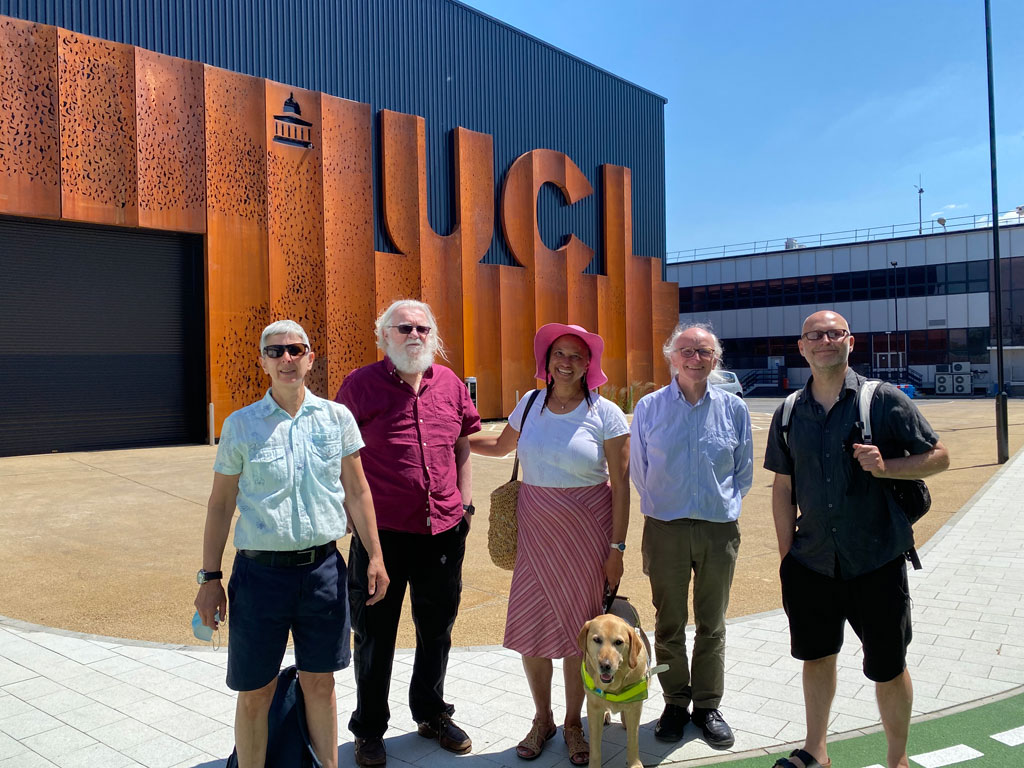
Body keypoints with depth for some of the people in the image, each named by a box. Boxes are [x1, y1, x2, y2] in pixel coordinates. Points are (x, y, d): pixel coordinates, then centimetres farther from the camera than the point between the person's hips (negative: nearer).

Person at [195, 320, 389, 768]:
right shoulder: (241, 425, 0)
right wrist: (210, 578, 3)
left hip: (324, 568, 1)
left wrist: (374, 556, 4)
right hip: (260, 572, -1)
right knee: (255, 693, 8)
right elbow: (221, 503, 4)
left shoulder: (337, 417, 3)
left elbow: (356, 491, 7)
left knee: (319, 683, 14)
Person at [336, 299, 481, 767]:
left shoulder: (449, 383, 4)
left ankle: (431, 714, 41)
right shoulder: (361, 384, -7)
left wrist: (464, 503, 11)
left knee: (436, 629, 19)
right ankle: (369, 729, 31)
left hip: (444, 531, 4)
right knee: (375, 634, 11)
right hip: (381, 531, -4)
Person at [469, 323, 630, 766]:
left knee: (578, 629, 6)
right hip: (536, 530, 3)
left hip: (587, 533, -3)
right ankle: (542, 719, 28)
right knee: (530, 626, 4)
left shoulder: (605, 414, -7)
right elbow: (501, 445, 23)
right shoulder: (530, 405, 4)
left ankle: (573, 723, 29)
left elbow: (621, 485, -7)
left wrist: (616, 548, -9)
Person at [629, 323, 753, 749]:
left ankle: (707, 706, 27)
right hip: (665, 529, -1)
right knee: (669, 625, 8)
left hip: (719, 530, 1)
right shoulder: (649, 408, -1)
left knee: (712, 626, 11)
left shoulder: (733, 409, 2)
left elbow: (744, 471, 14)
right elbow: (638, 471, 10)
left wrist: (725, 505, 10)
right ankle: (675, 703, 26)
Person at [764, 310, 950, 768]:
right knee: (816, 655, 17)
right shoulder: (789, 414, 2)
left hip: (876, 562, -3)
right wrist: (786, 555, 5)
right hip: (811, 563, 3)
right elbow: (783, 486, 8)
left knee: (887, 668, 9)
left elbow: (939, 456, -3)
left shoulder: (884, 400, -7)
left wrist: (887, 466, -22)